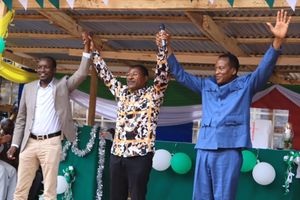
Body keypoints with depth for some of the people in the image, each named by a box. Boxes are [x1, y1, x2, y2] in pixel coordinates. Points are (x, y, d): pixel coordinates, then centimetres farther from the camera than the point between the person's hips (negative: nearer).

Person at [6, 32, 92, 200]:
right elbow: (21, 119, 13)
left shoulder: (62, 85, 4)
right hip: (30, 143, 3)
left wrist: (86, 49, -20)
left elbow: (82, 73, -10)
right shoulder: (29, 88, 11)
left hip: (51, 143, -3)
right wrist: (15, 144, 6)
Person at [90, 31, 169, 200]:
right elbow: (105, 75, 22)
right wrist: (95, 51, 21)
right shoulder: (122, 92, 17)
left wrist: (162, 47, -20)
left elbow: (162, 74, -12)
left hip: (140, 155, -6)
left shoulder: (152, 95, 1)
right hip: (117, 154, 6)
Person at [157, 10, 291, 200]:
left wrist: (278, 40, -20)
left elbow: (265, 68, -6)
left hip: (229, 149, -5)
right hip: (204, 148, 5)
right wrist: (167, 49, 16)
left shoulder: (245, 84, 7)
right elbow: (181, 75, 23)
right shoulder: (206, 85, 19)